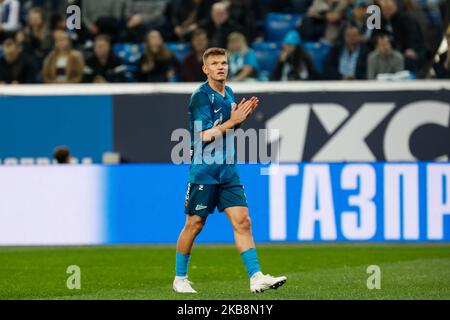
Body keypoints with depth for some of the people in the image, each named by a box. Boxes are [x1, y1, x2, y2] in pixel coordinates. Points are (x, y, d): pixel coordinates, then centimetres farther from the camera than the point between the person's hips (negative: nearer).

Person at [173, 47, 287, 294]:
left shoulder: (228, 93, 13)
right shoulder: (201, 96, -11)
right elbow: (205, 135, -18)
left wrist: (244, 114, 7)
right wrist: (233, 120, -17)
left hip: (228, 171, 7)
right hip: (204, 171, -7)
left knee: (242, 222, -4)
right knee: (194, 225, 2)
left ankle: (256, 277, -9)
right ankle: (180, 278, 16)